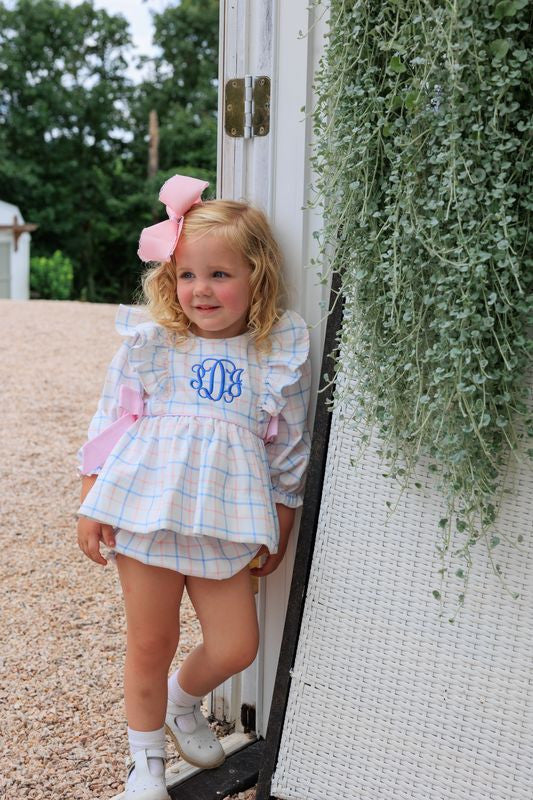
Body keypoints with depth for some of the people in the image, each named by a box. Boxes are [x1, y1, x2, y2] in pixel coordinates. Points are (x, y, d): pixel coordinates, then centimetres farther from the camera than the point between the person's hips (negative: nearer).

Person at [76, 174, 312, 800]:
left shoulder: (281, 355, -2)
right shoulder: (150, 341, -3)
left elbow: (289, 449, 6)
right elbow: (108, 421, 3)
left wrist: (280, 527, 9)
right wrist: (91, 506, 2)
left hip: (225, 522, 1)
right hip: (144, 512, -1)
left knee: (236, 647, 4)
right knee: (150, 644, 9)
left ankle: (183, 701, 39)